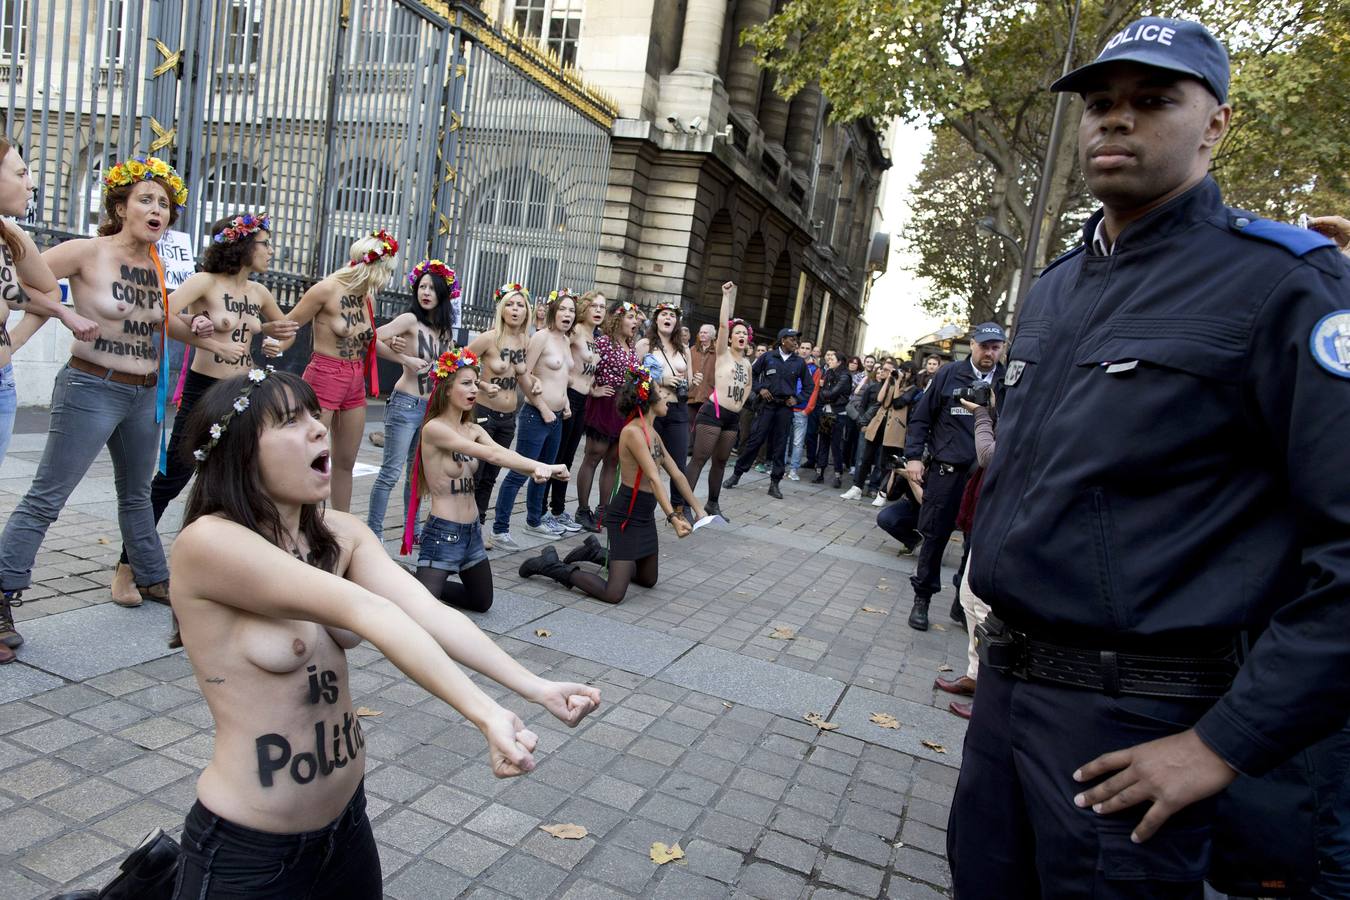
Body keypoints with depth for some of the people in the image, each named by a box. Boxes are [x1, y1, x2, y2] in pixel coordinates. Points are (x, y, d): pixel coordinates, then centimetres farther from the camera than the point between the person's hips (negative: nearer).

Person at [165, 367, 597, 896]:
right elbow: (364, 612, -32)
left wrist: (535, 687, -28)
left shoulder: (342, 534, -1)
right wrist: (485, 714, -35)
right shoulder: (207, 542, -21)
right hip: (246, 853, -6)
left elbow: (427, 611, -16)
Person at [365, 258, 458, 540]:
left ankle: (412, 528, 25)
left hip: (432, 408, 7)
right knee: (391, 472, -6)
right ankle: (373, 531, 1)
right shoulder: (410, 319, -8)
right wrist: (405, 360, -15)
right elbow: (374, 339, -18)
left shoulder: (444, 328, 11)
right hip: (406, 404, -7)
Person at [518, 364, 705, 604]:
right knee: (613, 594, -14)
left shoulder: (652, 433, 10)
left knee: (648, 580, 22)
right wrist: (673, 517, -36)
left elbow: (676, 474, 12)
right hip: (626, 515, -10)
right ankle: (551, 564, 2)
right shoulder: (633, 431, -19)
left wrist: (698, 509, 9)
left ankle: (595, 552, 32)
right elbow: (653, 478, -29)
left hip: (645, 514, 10)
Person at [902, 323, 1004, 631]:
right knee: (935, 535, 5)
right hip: (946, 470, -1)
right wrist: (914, 456, -3)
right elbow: (921, 417, 4)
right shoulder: (949, 374, 2)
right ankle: (922, 598, 18)